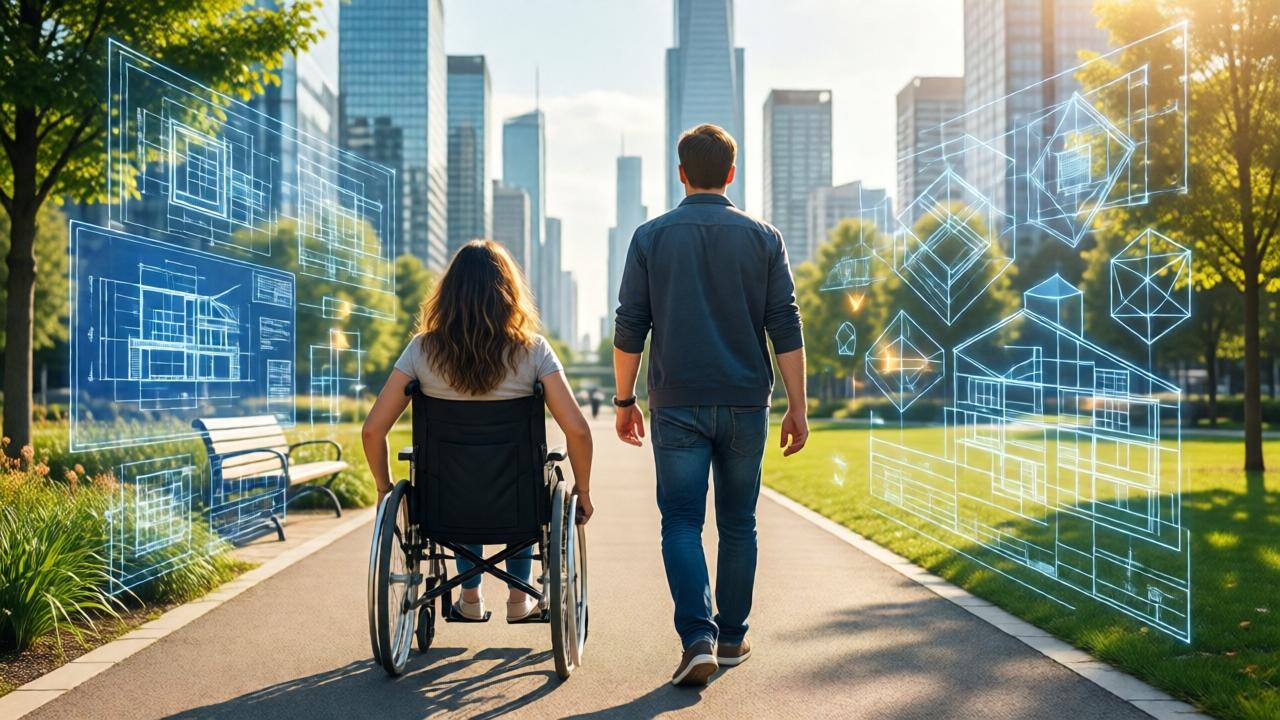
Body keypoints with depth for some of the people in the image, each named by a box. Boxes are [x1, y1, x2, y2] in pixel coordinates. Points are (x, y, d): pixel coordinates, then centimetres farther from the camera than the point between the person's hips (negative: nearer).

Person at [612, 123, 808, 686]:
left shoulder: (651, 237, 1)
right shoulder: (762, 237, 3)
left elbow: (629, 328, 0)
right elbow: (786, 329, -1)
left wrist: (624, 399, 9)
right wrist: (797, 407, 2)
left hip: (677, 404, -1)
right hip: (745, 404, 1)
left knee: (681, 522, 2)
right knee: (738, 523, 13)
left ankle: (698, 638, -13)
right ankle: (732, 637, 22)